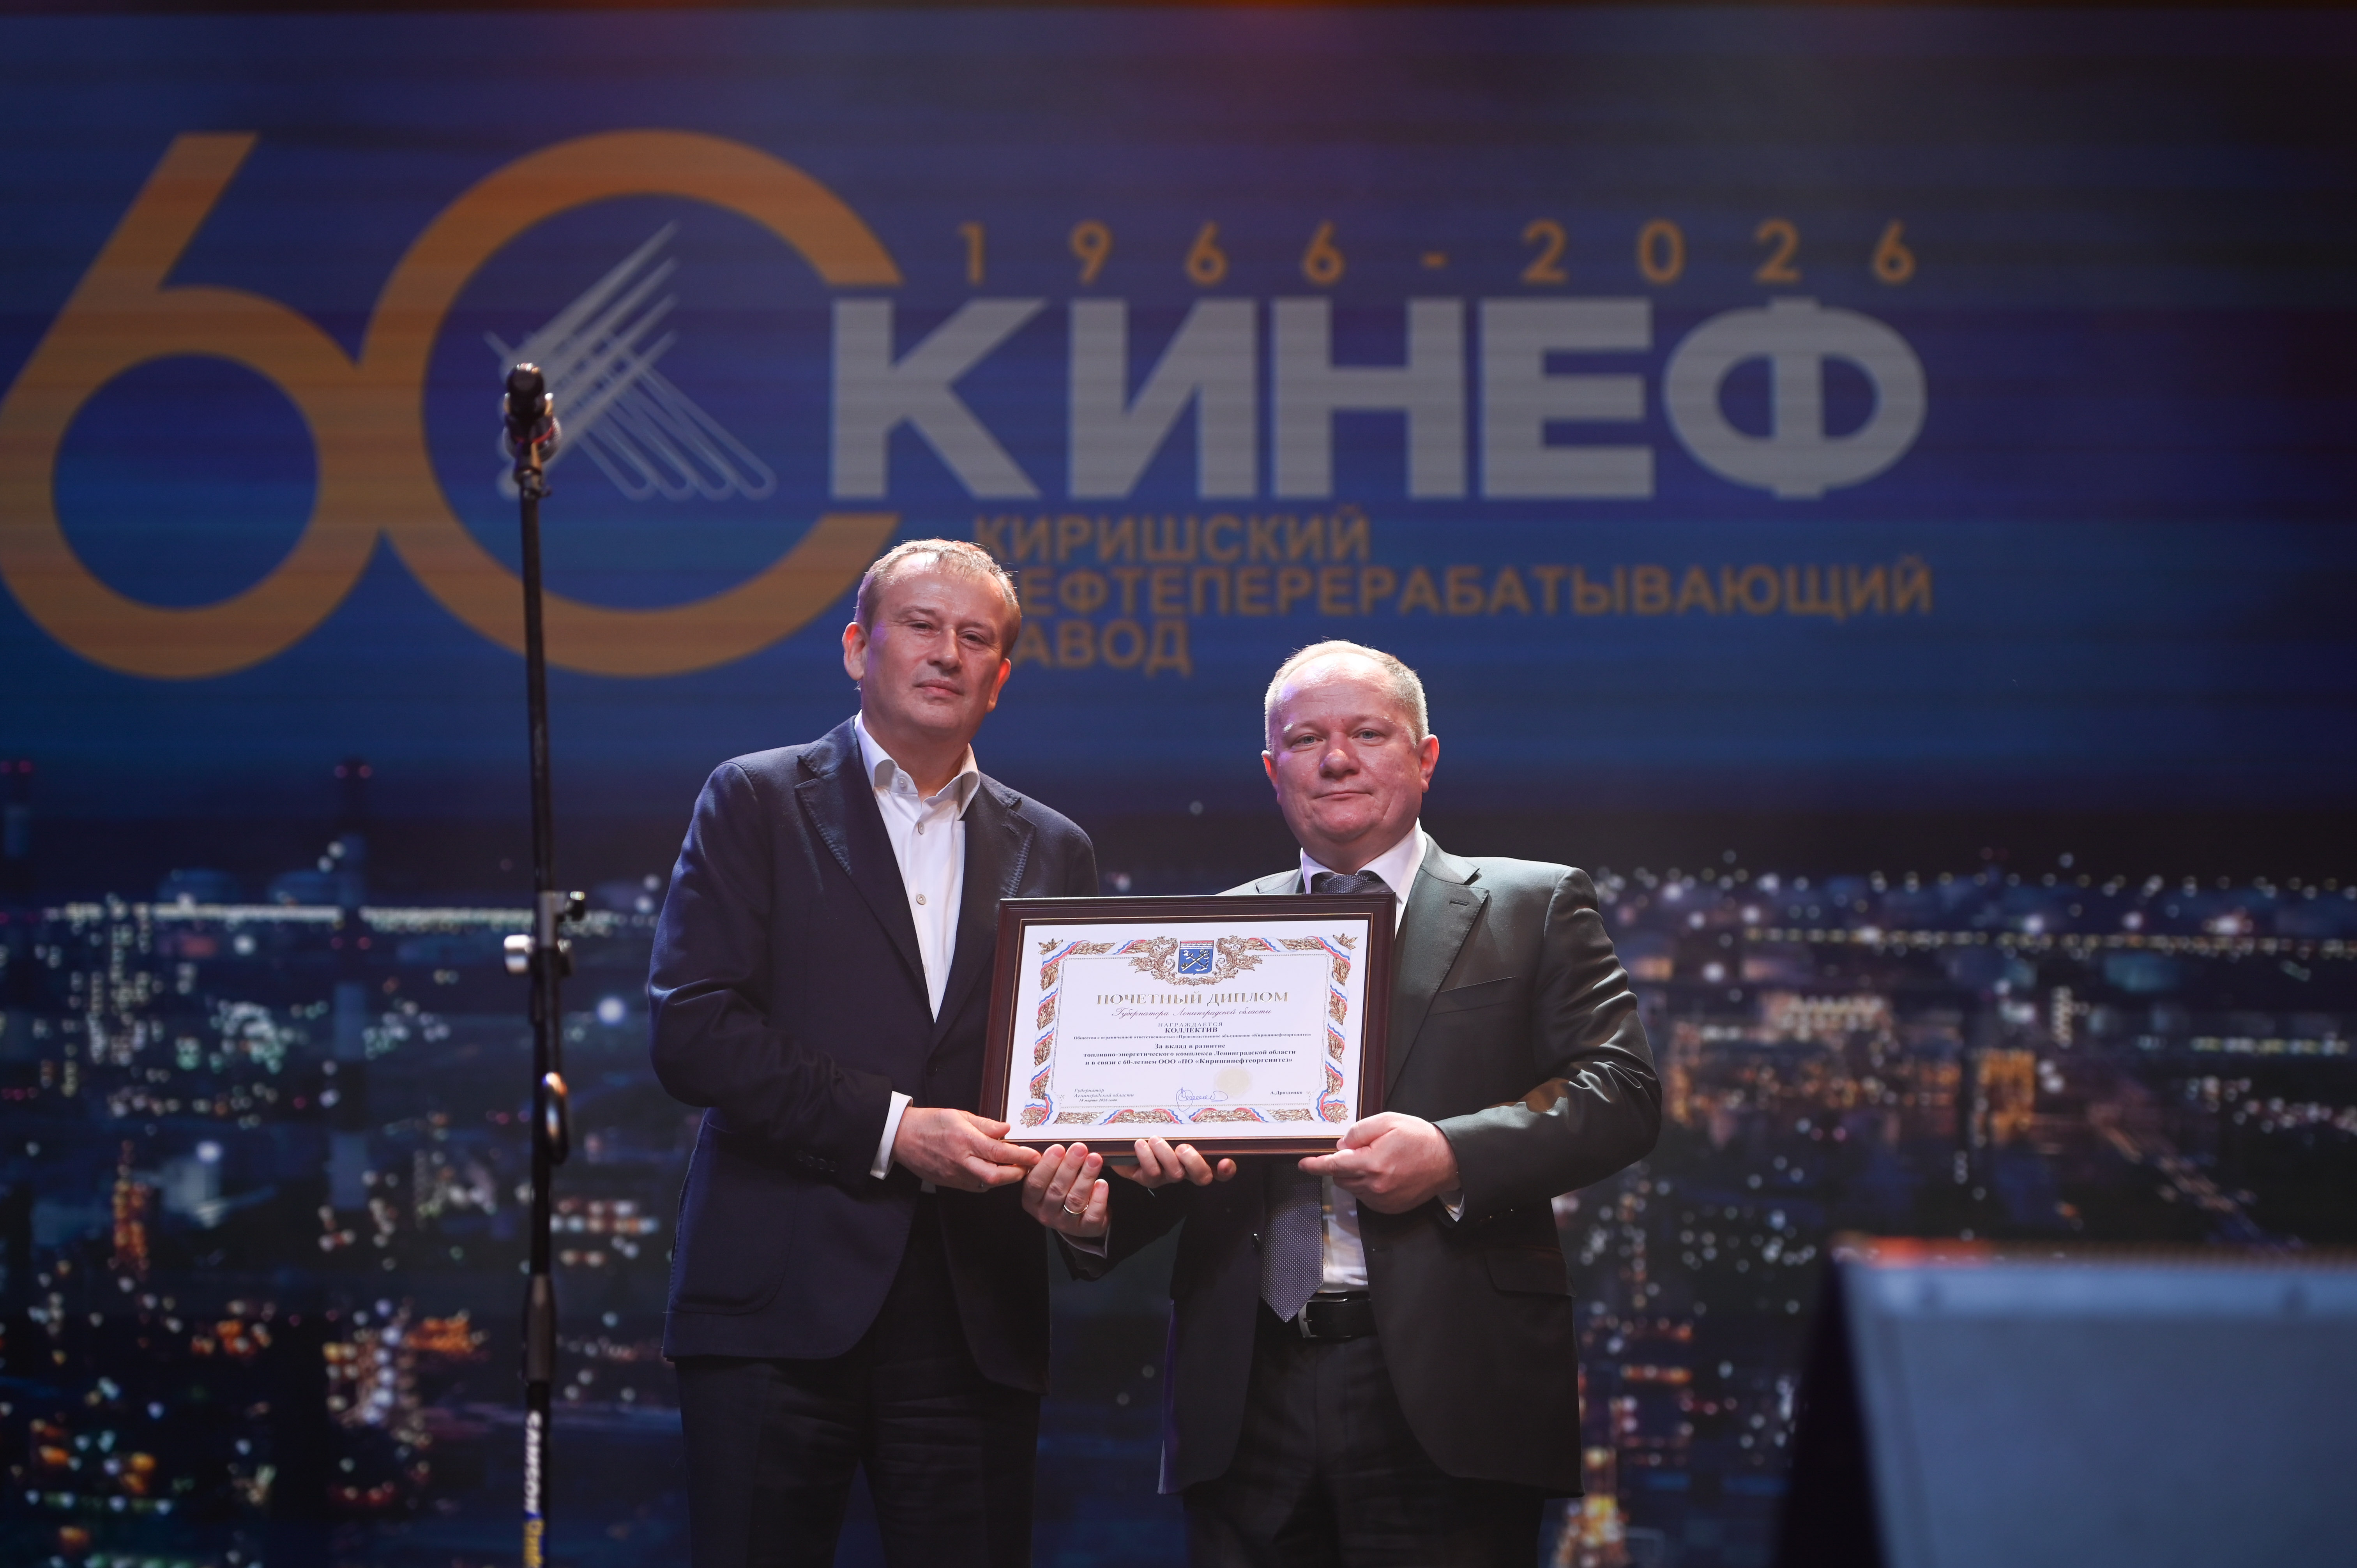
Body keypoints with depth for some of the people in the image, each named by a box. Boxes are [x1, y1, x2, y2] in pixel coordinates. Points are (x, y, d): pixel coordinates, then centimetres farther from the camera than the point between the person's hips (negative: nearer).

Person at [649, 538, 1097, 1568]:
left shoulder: (1051, 852, 16)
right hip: (779, 1306, -3)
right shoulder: (756, 802, 5)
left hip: (976, 1322, 3)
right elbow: (692, 1031, -6)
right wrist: (891, 1128, -14)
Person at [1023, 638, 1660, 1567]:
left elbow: (1621, 1092, -3)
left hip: (1444, 1391, -2)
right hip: (1245, 1398, 3)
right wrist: (1092, 1205, -10)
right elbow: (1166, 1127, 13)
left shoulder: (1534, 907, 8)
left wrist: (1453, 1157, -18)